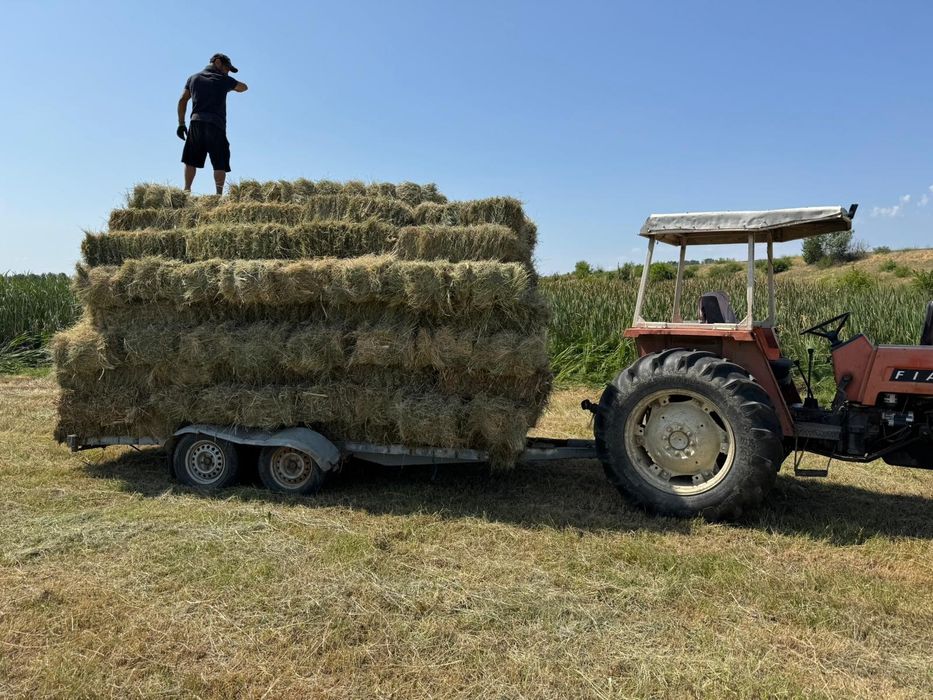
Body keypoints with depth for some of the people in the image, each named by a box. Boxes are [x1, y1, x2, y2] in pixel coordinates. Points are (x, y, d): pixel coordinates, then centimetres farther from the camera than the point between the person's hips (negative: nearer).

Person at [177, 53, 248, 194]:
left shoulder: (193, 78, 18)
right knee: (220, 164, -5)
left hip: (196, 122, 4)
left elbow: (182, 100, 13)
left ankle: (186, 191, -2)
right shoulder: (223, 80, 7)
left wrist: (181, 123, 15)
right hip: (216, 125, -3)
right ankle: (219, 194, -16)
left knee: (191, 161, 7)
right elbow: (243, 87, 22)